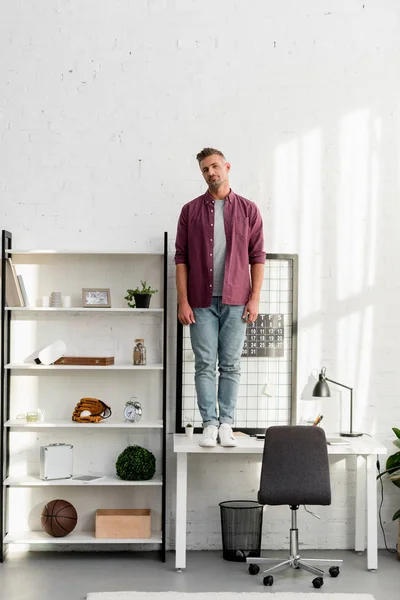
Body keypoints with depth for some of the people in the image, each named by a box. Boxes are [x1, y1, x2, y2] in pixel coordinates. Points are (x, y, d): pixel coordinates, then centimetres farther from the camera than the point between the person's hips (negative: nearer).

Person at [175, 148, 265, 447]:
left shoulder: (248, 209, 6)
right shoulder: (191, 210, 6)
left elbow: (257, 256, 5)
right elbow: (181, 258, 3)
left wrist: (255, 298, -4)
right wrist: (183, 301, -5)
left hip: (235, 301, 0)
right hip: (202, 301, 0)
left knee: (231, 365, 3)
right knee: (205, 365, 1)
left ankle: (226, 424, 10)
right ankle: (209, 424, 7)